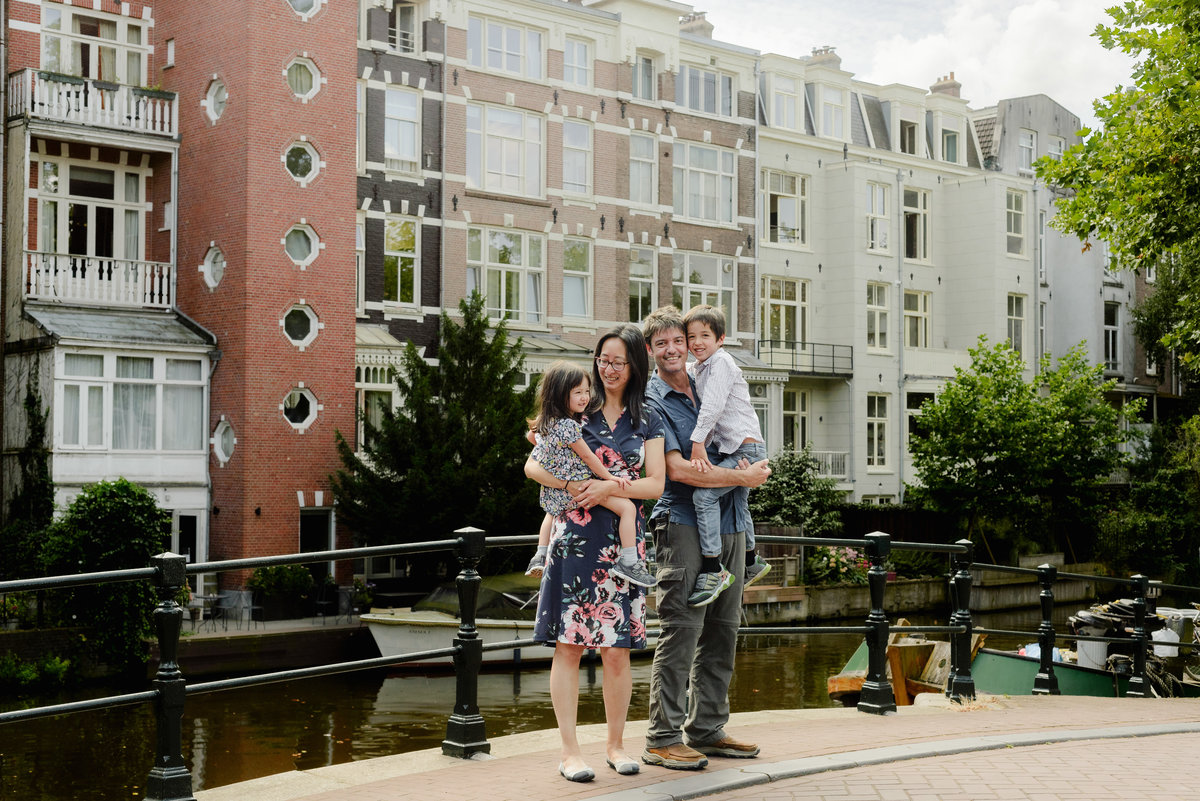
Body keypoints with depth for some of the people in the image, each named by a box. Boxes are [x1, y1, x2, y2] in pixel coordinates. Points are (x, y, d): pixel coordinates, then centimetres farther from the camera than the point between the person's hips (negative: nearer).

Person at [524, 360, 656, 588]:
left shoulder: (547, 423, 5)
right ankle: (628, 562, -14)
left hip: (556, 490, 10)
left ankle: (540, 557, 39)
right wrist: (610, 477, -7)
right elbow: (586, 456, -16)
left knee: (552, 511, 42)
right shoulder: (569, 426, -23)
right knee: (627, 507, -13)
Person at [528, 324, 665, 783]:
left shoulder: (647, 420, 11)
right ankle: (569, 750, 5)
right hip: (574, 536, -1)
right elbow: (533, 465, 4)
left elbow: (656, 484, 4)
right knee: (568, 645, -2)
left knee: (617, 651, 4)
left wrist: (610, 487, -12)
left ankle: (616, 744, 19)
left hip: (623, 540, 1)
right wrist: (571, 486, -14)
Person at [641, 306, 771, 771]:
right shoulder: (651, 403, -5)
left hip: (728, 524, 7)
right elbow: (677, 469, -14)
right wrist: (742, 477, -12)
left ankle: (707, 729, 18)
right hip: (683, 523, -7)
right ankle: (662, 738, -4)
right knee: (681, 630, -10)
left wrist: (754, 465, 9)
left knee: (722, 629, 9)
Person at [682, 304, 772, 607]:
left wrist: (698, 442, -25)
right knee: (739, 503, 26)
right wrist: (699, 445, 11)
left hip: (746, 449, -11)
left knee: (704, 494, -23)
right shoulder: (699, 369, 16)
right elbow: (706, 409, 23)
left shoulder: (721, 361, -12)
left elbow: (713, 406, -22)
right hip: (733, 450, 11)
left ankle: (714, 571, -23)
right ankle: (751, 562, 48)